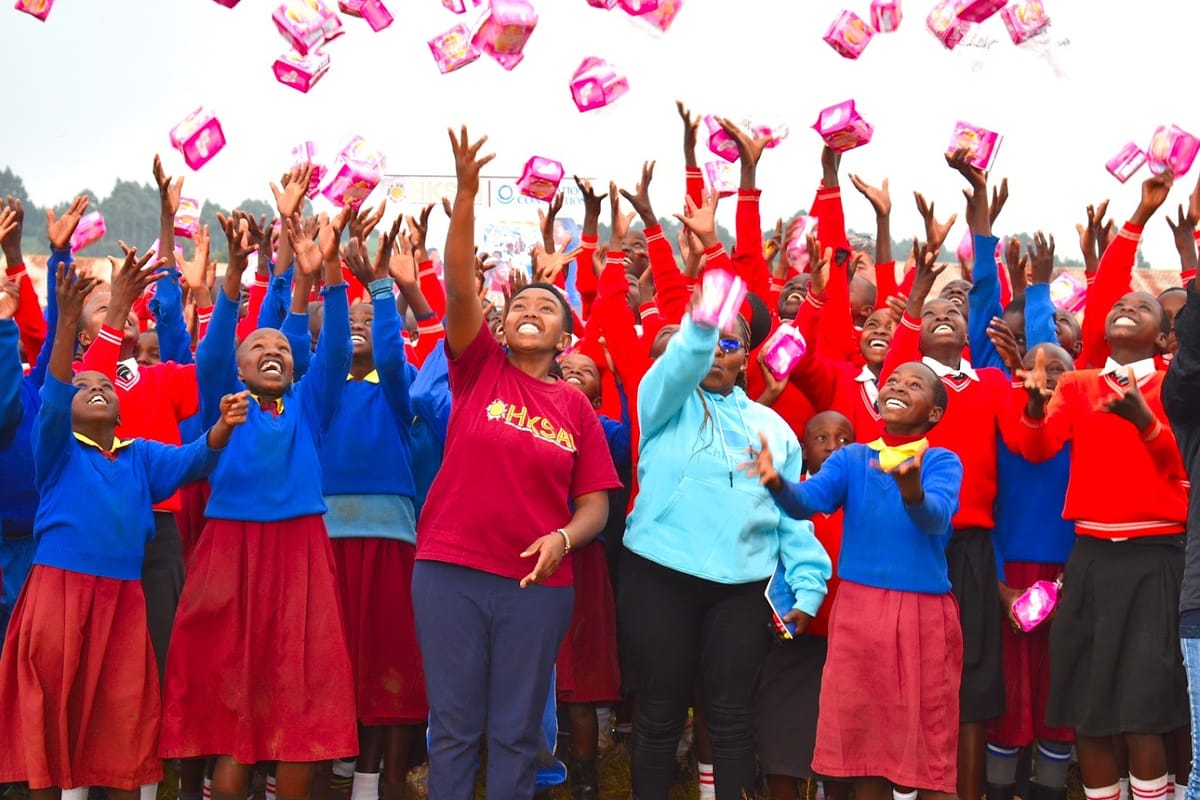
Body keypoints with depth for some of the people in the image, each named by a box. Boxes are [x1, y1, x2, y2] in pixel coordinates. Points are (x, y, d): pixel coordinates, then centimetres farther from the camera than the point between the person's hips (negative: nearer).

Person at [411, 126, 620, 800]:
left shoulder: (575, 404, 6)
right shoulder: (479, 369, 4)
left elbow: (595, 504, 6)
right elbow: (461, 284, -10)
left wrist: (563, 538, -16)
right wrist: (467, 193, -21)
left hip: (537, 583, 1)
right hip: (450, 571, -1)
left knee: (517, 732, 8)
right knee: (454, 726, 5)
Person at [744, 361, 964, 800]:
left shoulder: (943, 462, -1)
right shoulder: (851, 458, 7)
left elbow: (935, 517, -21)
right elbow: (808, 500, -10)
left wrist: (912, 490, -44)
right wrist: (778, 483, -32)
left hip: (925, 614, -3)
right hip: (857, 610, 3)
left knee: (930, 747, 2)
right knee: (863, 739, 9)